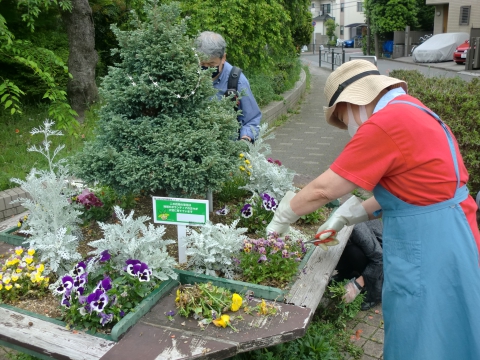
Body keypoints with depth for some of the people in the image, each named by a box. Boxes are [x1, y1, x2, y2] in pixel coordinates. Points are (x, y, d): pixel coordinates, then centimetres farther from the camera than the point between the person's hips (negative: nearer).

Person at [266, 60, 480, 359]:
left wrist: (281, 219, -1)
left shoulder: (384, 123, -20)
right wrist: (351, 215, 8)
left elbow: (324, 190, -16)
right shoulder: (409, 110, 8)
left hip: (428, 248, -9)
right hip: (444, 237, 9)